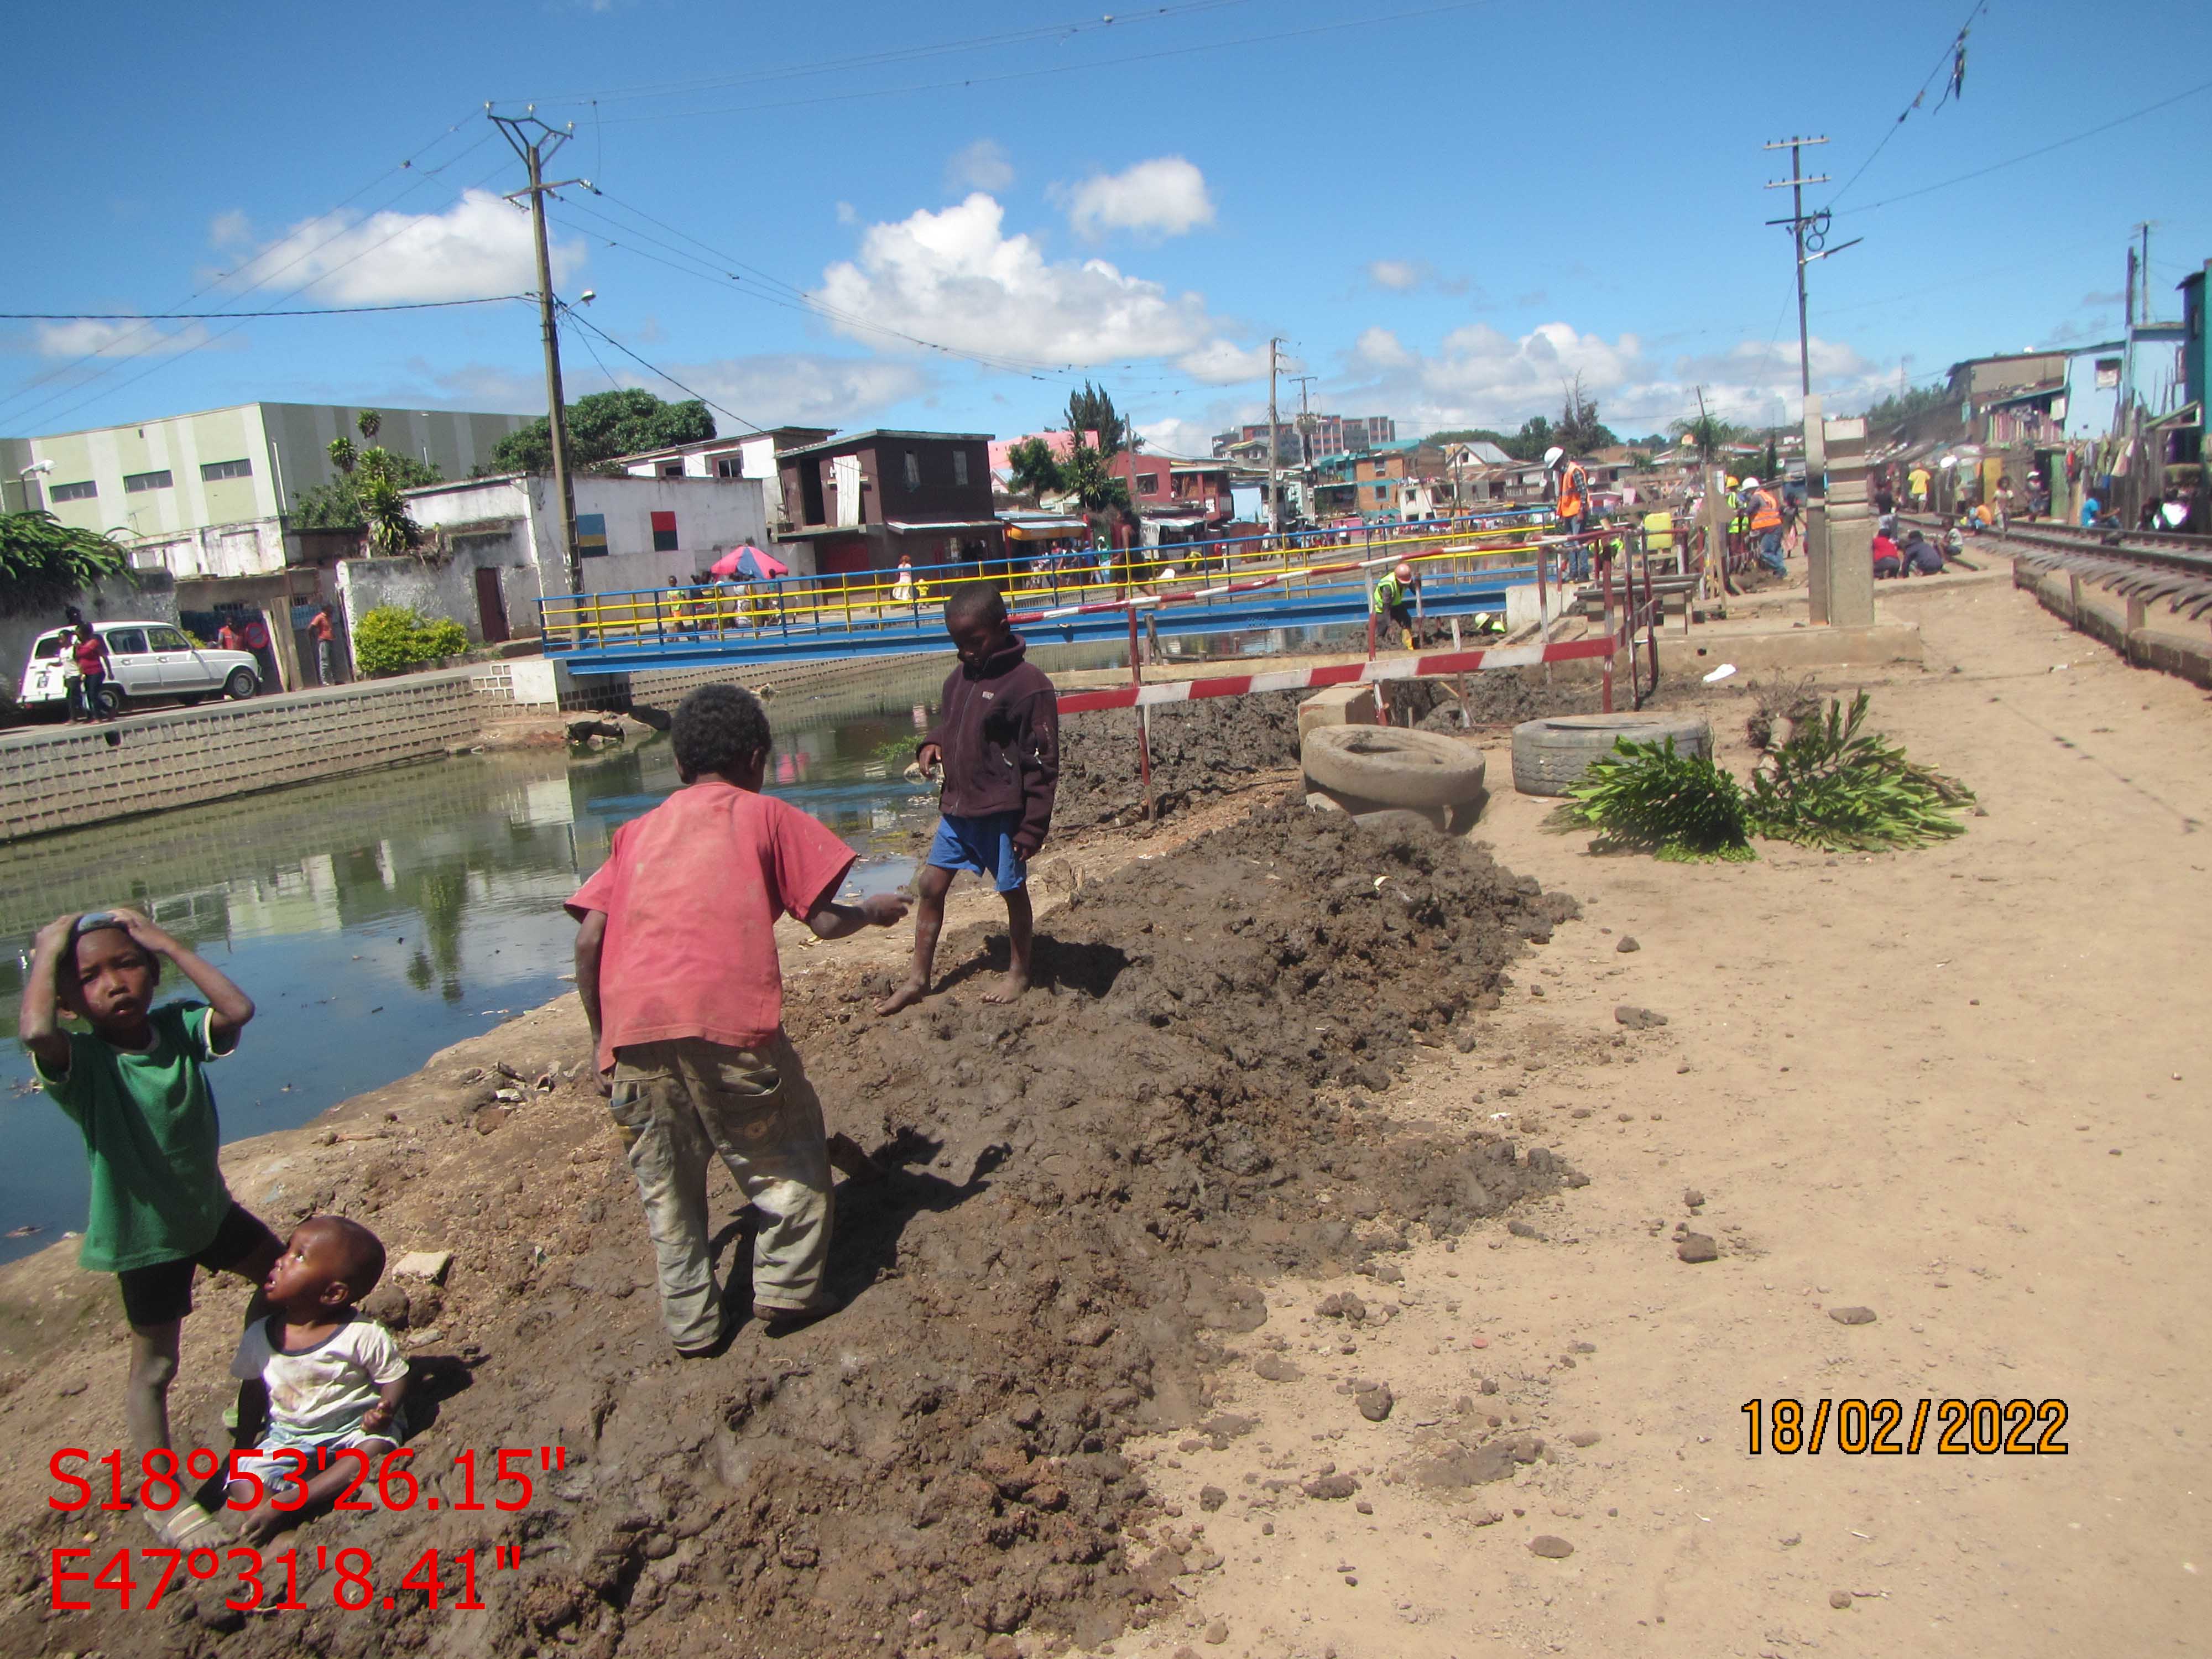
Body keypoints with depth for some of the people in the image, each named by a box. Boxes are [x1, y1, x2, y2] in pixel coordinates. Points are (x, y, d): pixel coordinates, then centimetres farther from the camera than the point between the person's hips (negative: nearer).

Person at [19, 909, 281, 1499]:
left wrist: (165, 943, -25)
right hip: (145, 1236, -6)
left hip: (210, 1208, 6)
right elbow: (35, 1030, -46)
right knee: (154, 1368, 4)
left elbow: (239, 1009, -29)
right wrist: (47, 953, -31)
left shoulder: (179, 1027, -11)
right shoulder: (81, 1058, -23)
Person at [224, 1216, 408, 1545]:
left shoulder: (361, 1334, -19)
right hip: (288, 1436, 4)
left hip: (354, 1425, -4)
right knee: (245, 1474, -17)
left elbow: (394, 1376, -11)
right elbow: (251, 1387, 11)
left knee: (375, 1448, -33)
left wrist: (385, 1409, -30)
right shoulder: (259, 1336, -5)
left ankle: (287, 1502, -33)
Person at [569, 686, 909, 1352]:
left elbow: (589, 938, 14)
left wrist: (602, 1035, 23)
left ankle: (692, 1324, 24)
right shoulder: (766, 814, 14)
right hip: (727, 1015, -4)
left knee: (664, 1182, 17)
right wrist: (873, 912, 28)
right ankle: (787, 1290, 19)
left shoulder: (639, 830, 24)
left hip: (632, 1024, 4)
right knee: (786, 1149, 17)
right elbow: (824, 920, 8)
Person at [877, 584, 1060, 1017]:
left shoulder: (1029, 684, -17)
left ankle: (1019, 974, 28)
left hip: (1002, 814, -7)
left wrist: (1033, 827, -15)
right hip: (958, 807, 7)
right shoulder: (958, 679, 5)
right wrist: (933, 744, -2)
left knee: (1013, 891, 9)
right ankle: (919, 979, 20)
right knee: (930, 886, 9)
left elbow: (1042, 764, -15)